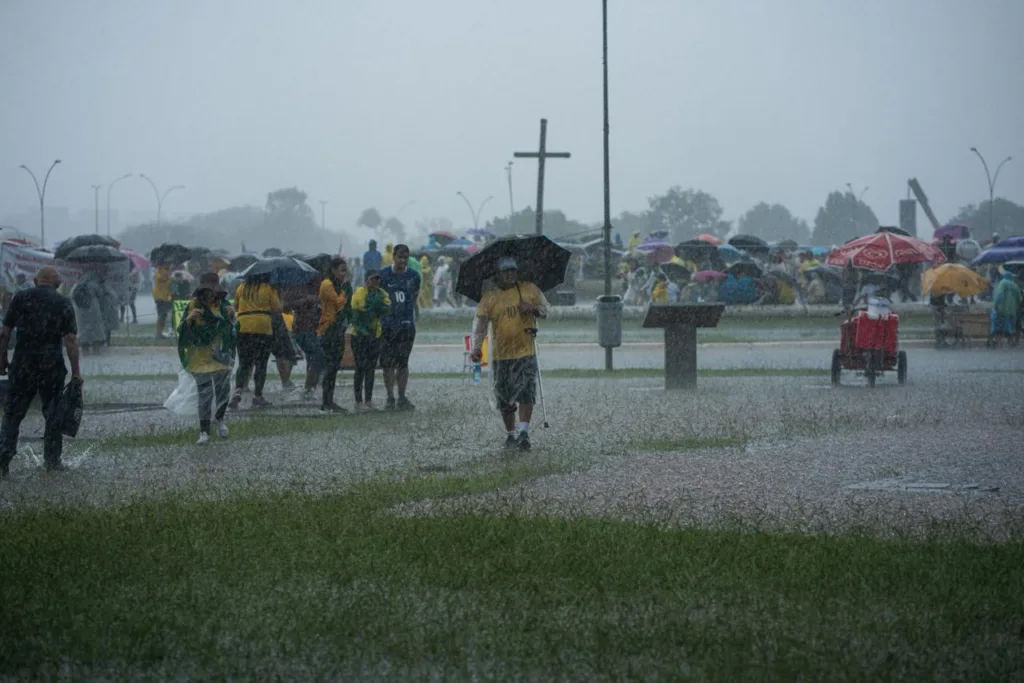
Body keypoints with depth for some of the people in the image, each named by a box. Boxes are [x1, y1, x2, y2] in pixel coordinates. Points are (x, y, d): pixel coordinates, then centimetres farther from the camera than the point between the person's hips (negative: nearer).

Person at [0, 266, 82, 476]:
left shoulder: (20, 298, 2)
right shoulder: (63, 303, -2)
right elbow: (70, 340, -7)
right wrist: (76, 371, -3)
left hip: (22, 366, 1)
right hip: (52, 367, -1)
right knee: (53, 413, 11)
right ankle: (52, 461, 15)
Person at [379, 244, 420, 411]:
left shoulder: (413, 276, 4)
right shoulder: (384, 274, -2)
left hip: (406, 324, 1)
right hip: (387, 324, -1)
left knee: (403, 363, 4)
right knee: (387, 363, -1)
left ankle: (402, 398, 9)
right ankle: (390, 398, 6)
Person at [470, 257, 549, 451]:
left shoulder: (529, 289, 5)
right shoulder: (489, 297, 1)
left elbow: (544, 310, 12)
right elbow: (481, 324, -8)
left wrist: (533, 308, -12)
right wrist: (477, 347, -23)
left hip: (526, 352, -1)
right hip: (501, 354, 1)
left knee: (526, 393, -15)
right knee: (504, 399, 8)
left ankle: (523, 432, -17)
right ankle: (510, 434, 22)